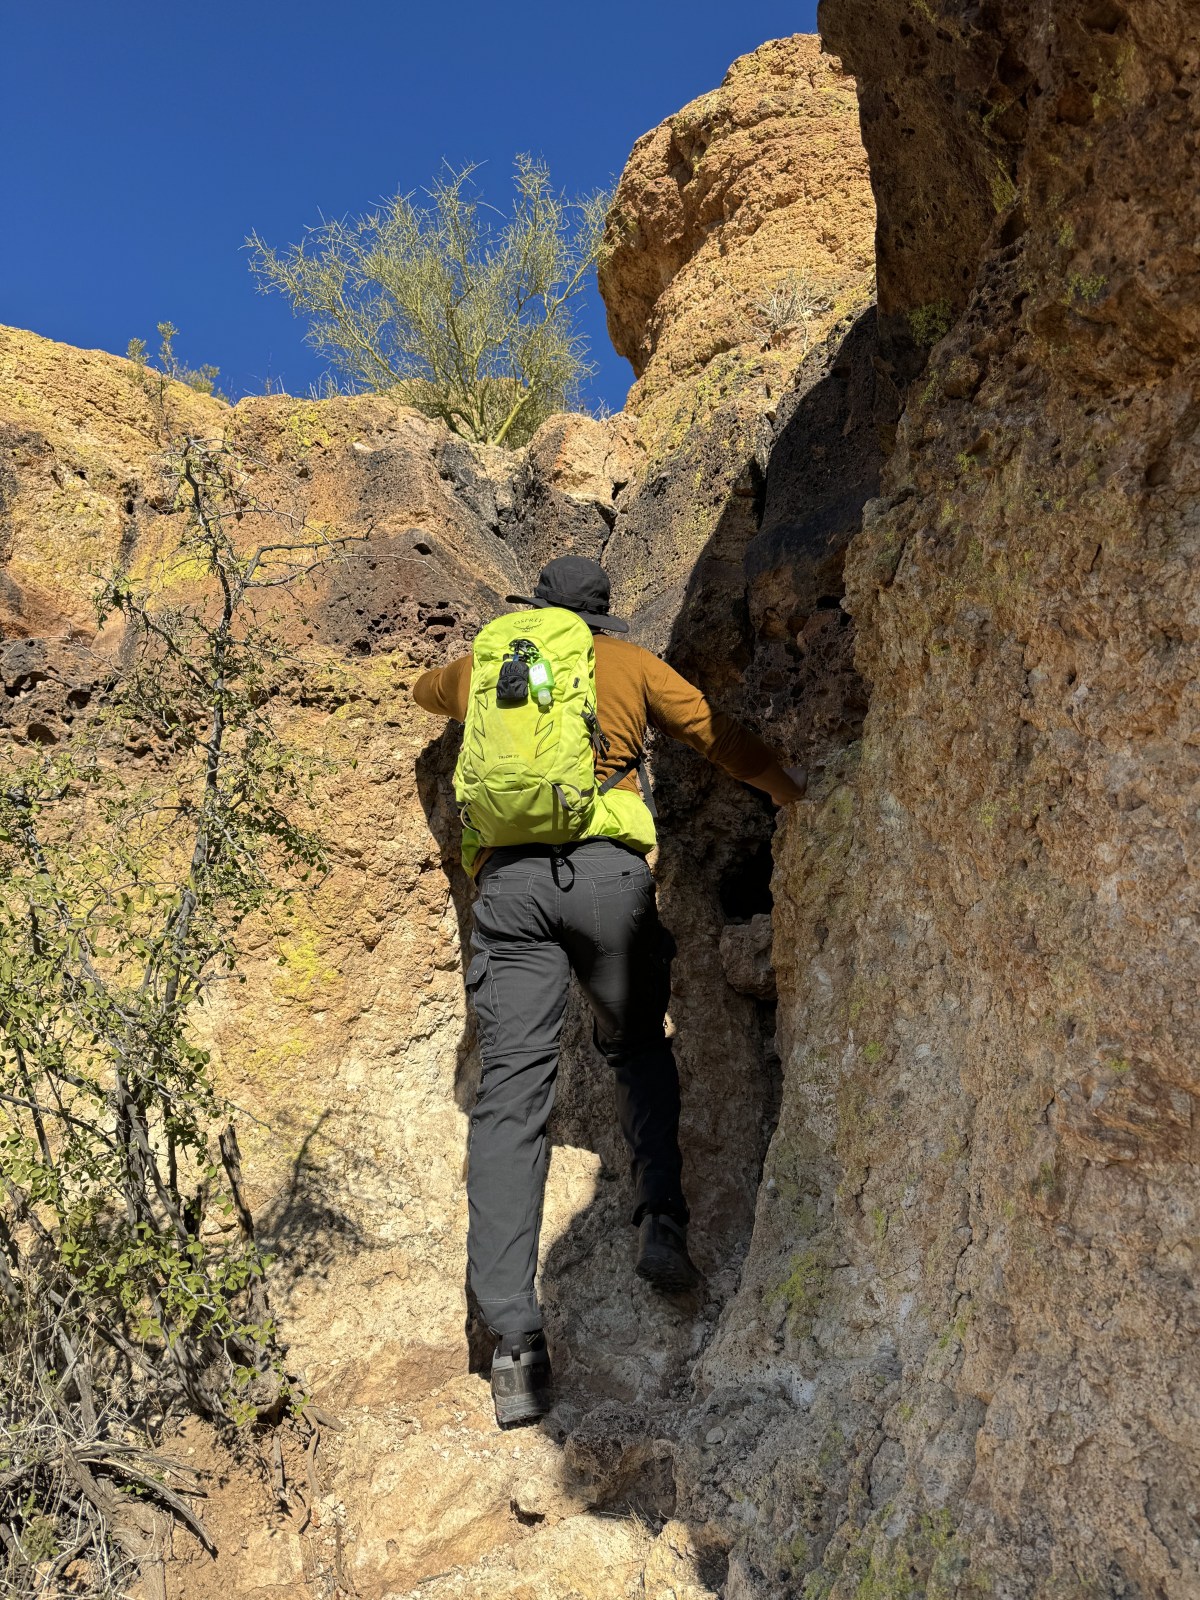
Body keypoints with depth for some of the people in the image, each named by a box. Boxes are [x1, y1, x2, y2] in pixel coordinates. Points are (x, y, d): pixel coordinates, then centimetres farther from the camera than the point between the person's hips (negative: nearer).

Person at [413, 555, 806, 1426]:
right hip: (607, 870, -1)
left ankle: (515, 1340, -10)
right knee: (639, 1049, 21)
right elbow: (720, 736, 21)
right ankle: (662, 1219, 1)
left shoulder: (481, 666, 24)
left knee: (511, 1093, -4)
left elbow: (427, 688, 47)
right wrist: (796, 789, 38)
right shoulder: (629, 662, 17)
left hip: (508, 878, 1)